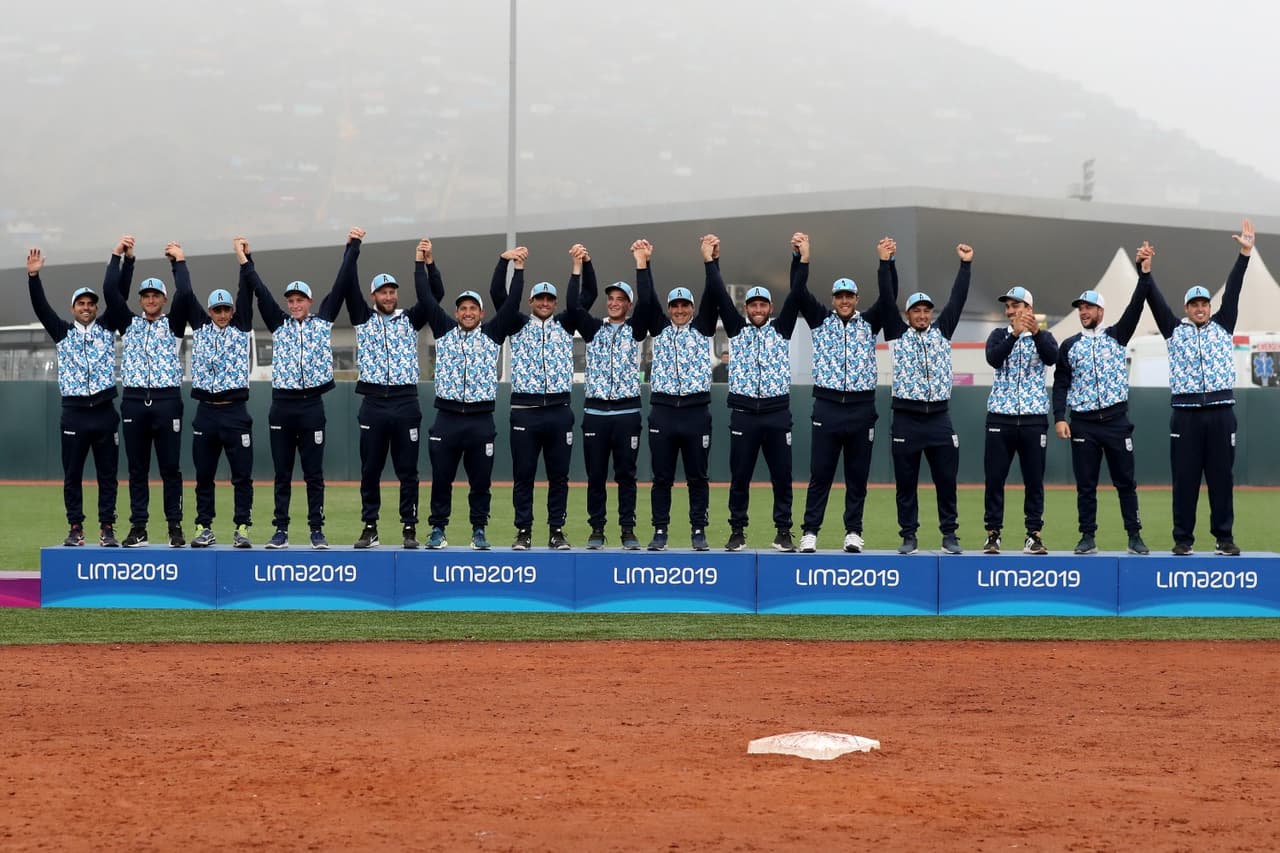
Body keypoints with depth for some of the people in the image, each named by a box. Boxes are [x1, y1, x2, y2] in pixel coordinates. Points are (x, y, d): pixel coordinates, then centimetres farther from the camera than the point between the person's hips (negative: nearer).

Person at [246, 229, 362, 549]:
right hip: (282, 406, 1)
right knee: (282, 473, 5)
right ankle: (281, 531, 9)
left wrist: (352, 247, 2)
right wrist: (245, 261, -1)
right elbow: (260, 291, 5)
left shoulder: (323, 321, 8)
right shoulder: (279, 324, 10)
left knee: (314, 473, 3)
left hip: (312, 405, -1)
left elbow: (341, 285, 5)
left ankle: (317, 531, 6)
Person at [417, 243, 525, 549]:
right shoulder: (444, 330, 10)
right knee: (441, 479, 4)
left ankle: (479, 531, 12)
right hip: (447, 418, 0)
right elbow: (427, 297, 7)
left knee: (480, 481, 4)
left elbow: (511, 303, 3)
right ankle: (438, 530, 12)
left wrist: (518, 267, -3)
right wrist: (423, 262, 3)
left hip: (481, 420, 0)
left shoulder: (492, 334, 8)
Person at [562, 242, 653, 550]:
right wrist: (579, 268, -10)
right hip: (595, 412, 1)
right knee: (595, 475, 3)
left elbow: (646, 302, -9)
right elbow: (573, 305, -4)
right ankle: (597, 531, 9)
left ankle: (628, 531, 5)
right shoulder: (593, 329, 10)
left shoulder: (635, 329, 7)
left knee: (626, 475, 1)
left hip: (627, 412, -1)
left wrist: (640, 264, -14)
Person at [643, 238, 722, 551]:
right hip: (662, 411, 1)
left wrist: (708, 260, -9)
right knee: (661, 477, 3)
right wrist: (643, 264, -5)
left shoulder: (702, 328, 9)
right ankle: (660, 532, 8)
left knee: (697, 477, 3)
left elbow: (711, 298, -1)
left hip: (696, 411, -1)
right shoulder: (660, 328, 13)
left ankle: (699, 532, 7)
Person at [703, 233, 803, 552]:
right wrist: (711, 261, -4)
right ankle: (737, 533, 9)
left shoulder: (781, 329, 10)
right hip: (743, 413, 0)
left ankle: (783, 532, 8)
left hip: (777, 413, 0)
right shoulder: (737, 329, 10)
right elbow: (718, 295, 3)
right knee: (739, 477, 2)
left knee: (782, 476, 2)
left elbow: (795, 296, 2)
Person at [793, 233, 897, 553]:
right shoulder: (821, 320, 8)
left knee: (858, 476, 5)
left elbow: (888, 296, -4)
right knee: (820, 474, 0)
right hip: (828, 406, -1)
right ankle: (809, 533, 2)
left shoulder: (869, 323, 9)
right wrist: (801, 256, -15)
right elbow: (799, 292, -3)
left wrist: (886, 261, -15)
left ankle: (853, 533, 11)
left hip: (862, 409, 1)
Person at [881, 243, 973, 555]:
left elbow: (957, 300, 8)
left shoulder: (942, 331, 11)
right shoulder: (898, 333, 6)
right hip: (906, 419, -1)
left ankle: (950, 535, 9)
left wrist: (965, 264, 3)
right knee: (906, 482, 3)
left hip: (939, 418, 1)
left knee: (946, 480, 2)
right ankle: (908, 536, 9)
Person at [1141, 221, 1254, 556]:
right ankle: (1183, 538, 5)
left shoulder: (1222, 326, 13)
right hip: (1186, 413, -1)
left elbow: (1233, 291, 6)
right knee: (1184, 478, 1)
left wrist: (1244, 254, -2)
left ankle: (1224, 537, 7)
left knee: (1221, 477, 3)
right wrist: (1146, 272, -14)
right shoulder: (1175, 330, 11)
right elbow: (1156, 300, 1)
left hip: (1221, 412, 1)